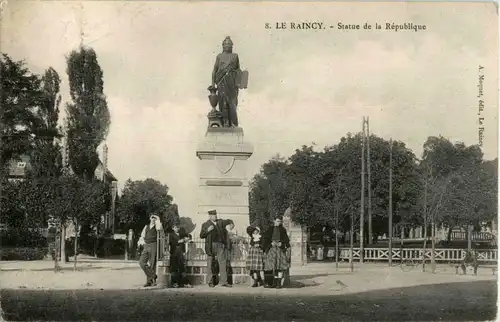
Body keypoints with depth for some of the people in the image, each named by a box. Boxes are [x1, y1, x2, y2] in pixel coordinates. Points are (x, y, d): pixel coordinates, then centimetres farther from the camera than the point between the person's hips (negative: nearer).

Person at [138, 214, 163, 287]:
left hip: (153, 245, -5)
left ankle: (149, 280, 7)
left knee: (152, 264, -4)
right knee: (142, 262, -5)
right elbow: (142, 236, 25)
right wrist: (141, 242, 7)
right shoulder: (146, 227, 20)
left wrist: (157, 220, -8)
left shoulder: (157, 226, 4)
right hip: (146, 246, 5)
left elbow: (159, 228, -20)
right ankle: (153, 276, 6)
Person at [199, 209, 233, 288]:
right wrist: (207, 230, -14)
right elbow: (201, 236, 0)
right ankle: (210, 282, 9)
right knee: (210, 264, 0)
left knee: (223, 263, -2)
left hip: (220, 245, 3)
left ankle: (224, 282, 0)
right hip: (211, 246, -3)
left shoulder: (220, 222, 15)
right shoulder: (205, 224, 5)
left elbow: (228, 221, 30)